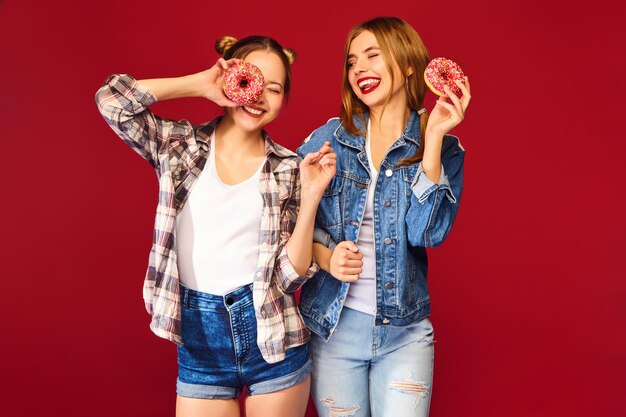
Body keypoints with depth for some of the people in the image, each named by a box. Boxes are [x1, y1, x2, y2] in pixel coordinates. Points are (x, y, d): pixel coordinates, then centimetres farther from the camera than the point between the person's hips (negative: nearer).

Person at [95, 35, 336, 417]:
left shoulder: (290, 170, 0)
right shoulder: (180, 146, 1)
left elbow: (289, 276, -5)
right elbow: (111, 99, -14)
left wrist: (311, 195, -15)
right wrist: (201, 84, -8)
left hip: (272, 338, 0)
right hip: (199, 342, 0)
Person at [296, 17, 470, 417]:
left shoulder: (443, 149, -2)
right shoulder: (328, 138, -1)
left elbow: (427, 232, -15)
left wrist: (433, 137, -18)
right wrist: (325, 255, -15)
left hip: (404, 332, 0)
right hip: (333, 327, 1)